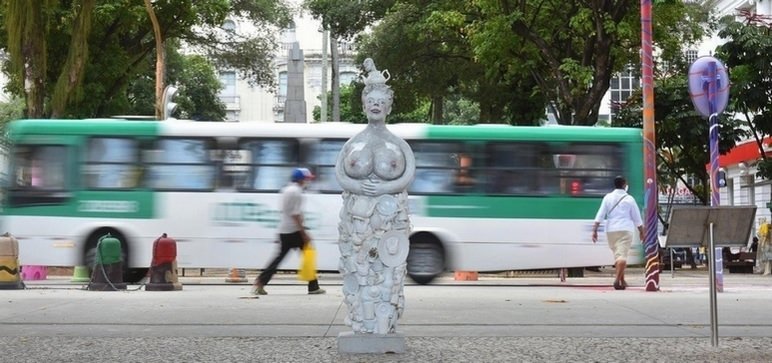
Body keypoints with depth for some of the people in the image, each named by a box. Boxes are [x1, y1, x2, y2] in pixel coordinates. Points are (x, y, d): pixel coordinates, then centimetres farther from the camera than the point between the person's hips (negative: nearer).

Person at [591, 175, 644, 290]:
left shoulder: (608, 197, 5)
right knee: (622, 255, -9)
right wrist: (641, 232, 17)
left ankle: (622, 280, 22)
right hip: (625, 229, -3)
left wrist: (595, 230, -1)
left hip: (611, 230, 3)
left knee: (617, 254, 15)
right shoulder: (629, 199, 1)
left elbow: (600, 215, -1)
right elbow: (637, 217, 6)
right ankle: (617, 279, -24)